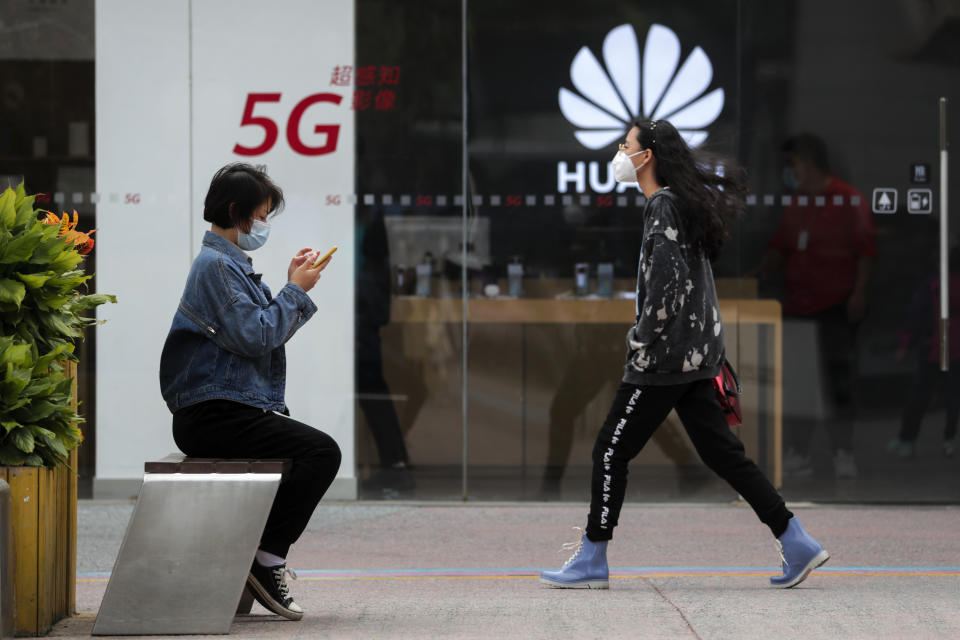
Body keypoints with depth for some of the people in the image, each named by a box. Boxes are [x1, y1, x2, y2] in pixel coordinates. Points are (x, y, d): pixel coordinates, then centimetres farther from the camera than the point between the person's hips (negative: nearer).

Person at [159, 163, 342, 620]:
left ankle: (266, 557, 13)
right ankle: (267, 559, -16)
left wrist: (296, 287, 12)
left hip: (225, 410, 11)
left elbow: (268, 335, 21)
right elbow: (256, 337, -20)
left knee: (315, 449, 18)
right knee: (321, 451, -20)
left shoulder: (230, 263, 21)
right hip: (214, 415, -11)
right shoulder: (216, 264, -12)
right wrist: (295, 290, -9)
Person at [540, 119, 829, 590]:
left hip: (665, 358, -10)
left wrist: (643, 338, -15)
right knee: (721, 451, 10)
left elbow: (667, 278, -23)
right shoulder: (686, 201, 16)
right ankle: (797, 543, 7)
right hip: (695, 356, 10)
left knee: (611, 451, -1)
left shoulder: (663, 206, -14)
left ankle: (591, 562, 5)